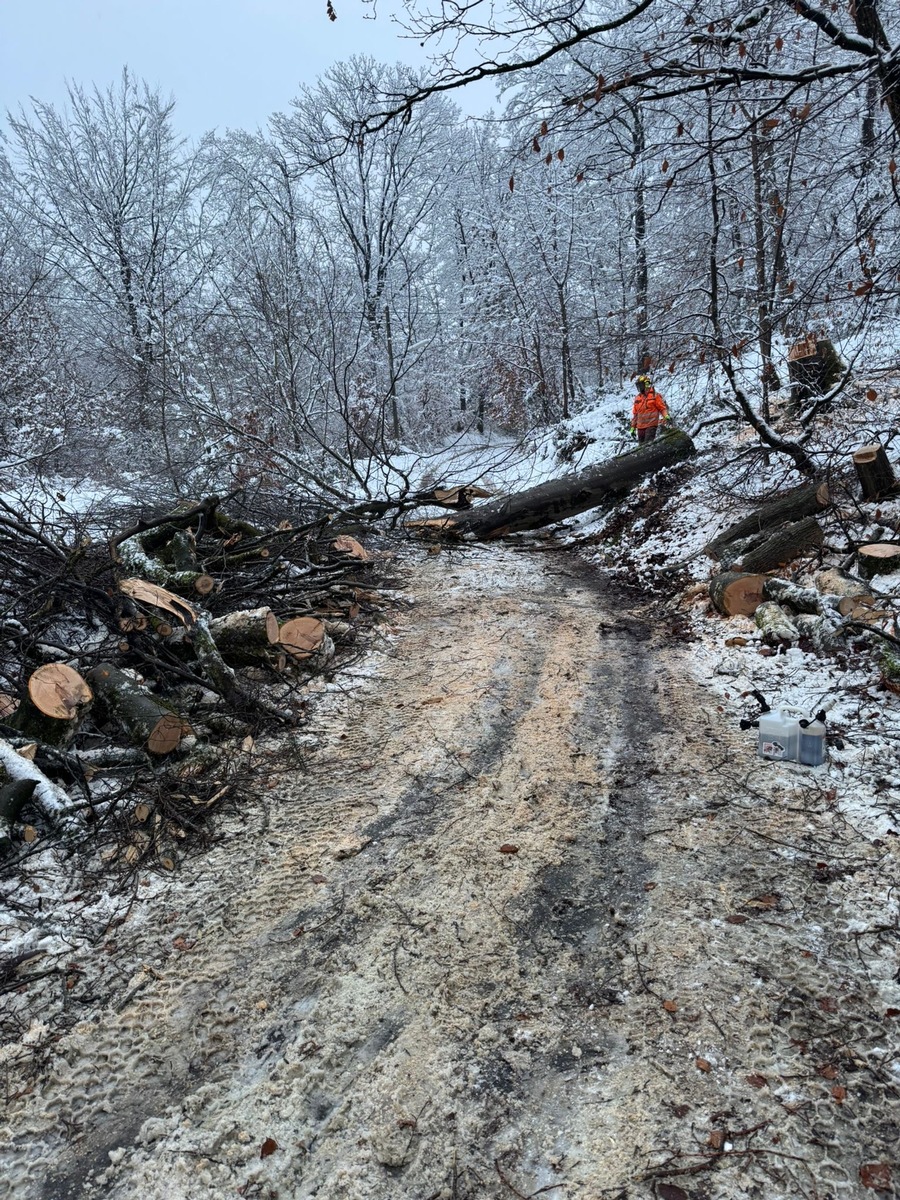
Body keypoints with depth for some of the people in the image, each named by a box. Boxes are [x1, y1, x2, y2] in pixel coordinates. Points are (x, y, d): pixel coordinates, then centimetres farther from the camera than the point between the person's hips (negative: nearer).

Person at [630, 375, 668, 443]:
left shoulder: (655, 395, -1)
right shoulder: (637, 398, 13)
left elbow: (662, 408, -2)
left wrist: (666, 416, -21)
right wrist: (633, 427, 16)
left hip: (651, 425, -6)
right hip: (640, 427, 6)